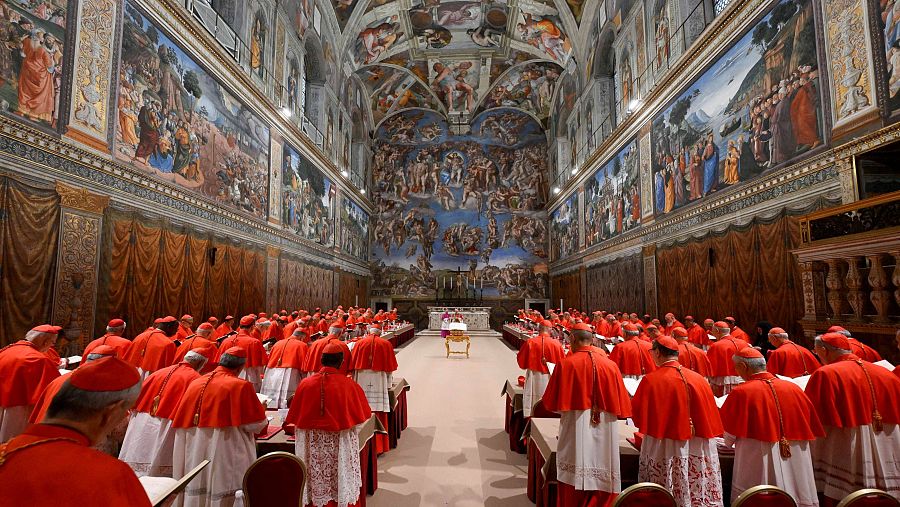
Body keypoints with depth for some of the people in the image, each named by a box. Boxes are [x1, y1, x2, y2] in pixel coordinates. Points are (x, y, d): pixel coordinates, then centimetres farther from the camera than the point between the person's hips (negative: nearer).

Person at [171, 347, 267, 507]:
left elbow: (179, 422, 11)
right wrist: (260, 410, 8)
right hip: (226, 456, -6)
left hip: (194, 455, 6)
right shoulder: (241, 386, -13)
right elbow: (256, 425, -11)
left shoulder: (194, 384, 3)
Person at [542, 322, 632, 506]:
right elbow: (621, 403, 4)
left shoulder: (566, 364, -9)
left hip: (576, 427, -2)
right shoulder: (610, 365, -2)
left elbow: (551, 402, -3)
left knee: (574, 479, 8)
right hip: (605, 430, 3)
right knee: (602, 480, 14)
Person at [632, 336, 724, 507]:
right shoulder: (699, 379, -1)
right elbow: (711, 417, 5)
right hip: (699, 452, 4)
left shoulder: (651, 380, -14)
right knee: (699, 493, 15)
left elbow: (638, 414, -8)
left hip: (664, 449, -4)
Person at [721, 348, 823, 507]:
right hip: (796, 465, 5)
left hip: (757, 466, -5)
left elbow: (729, 435, -5)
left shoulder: (741, 393, -12)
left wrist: (728, 442, 15)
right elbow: (812, 432, 10)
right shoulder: (794, 388, 1)